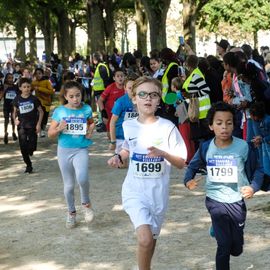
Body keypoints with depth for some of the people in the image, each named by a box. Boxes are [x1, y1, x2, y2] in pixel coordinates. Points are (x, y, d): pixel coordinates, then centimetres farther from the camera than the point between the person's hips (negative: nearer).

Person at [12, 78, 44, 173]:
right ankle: (28, 165, 9)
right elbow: (15, 111, 14)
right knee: (23, 146, -4)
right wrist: (15, 119, -4)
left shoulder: (34, 99, -4)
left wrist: (39, 124, -4)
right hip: (21, 125, 1)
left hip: (32, 125, -1)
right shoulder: (17, 99, 0)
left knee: (31, 147, -3)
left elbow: (41, 111, 3)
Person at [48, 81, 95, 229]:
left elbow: (91, 122, 21)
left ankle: (86, 203, 3)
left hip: (81, 150, -1)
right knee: (69, 185, 11)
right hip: (64, 150, 1)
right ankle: (71, 212, 31)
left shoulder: (86, 109, -1)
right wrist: (58, 129, -20)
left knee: (82, 178, -25)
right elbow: (50, 133, 0)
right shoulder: (60, 111, -4)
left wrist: (90, 130, -1)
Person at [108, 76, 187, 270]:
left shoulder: (167, 127, -10)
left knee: (151, 239, 14)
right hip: (134, 190, 0)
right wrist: (119, 157, -1)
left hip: (159, 192, 0)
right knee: (145, 238, -19)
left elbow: (181, 163, -7)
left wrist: (163, 154, -25)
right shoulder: (128, 126, -2)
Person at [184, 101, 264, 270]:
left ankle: (219, 228, 43)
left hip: (236, 201, 1)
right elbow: (193, 166, 10)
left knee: (236, 249, 12)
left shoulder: (243, 147, -12)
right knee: (224, 245, -8)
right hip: (215, 200, -1)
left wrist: (253, 187, -18)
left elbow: (258, 170, -1)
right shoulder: (206, 148, -7)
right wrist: (188, 180, -9)